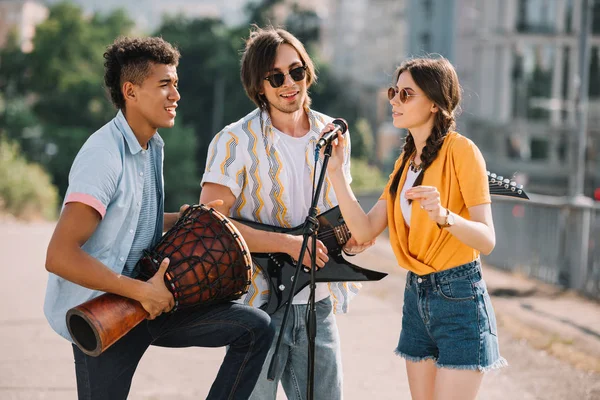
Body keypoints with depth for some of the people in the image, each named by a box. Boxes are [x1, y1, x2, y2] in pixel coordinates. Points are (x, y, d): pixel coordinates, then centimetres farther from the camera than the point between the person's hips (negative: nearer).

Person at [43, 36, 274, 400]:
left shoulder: (152, 146, 8)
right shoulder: (104, 155, -20)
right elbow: (60, 256, -27)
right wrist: (142, 291, -24)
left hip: (148, 301, 8)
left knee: (256, 328, -3)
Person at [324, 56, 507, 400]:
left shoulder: (461, 150, -12)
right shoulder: (406, 161, 12)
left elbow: (487, 240, -19)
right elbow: (365, 230, 4)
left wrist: (443, 215, -38)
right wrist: (336, 171, -2)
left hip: (459, 298, -8)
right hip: (417, 294, 8)